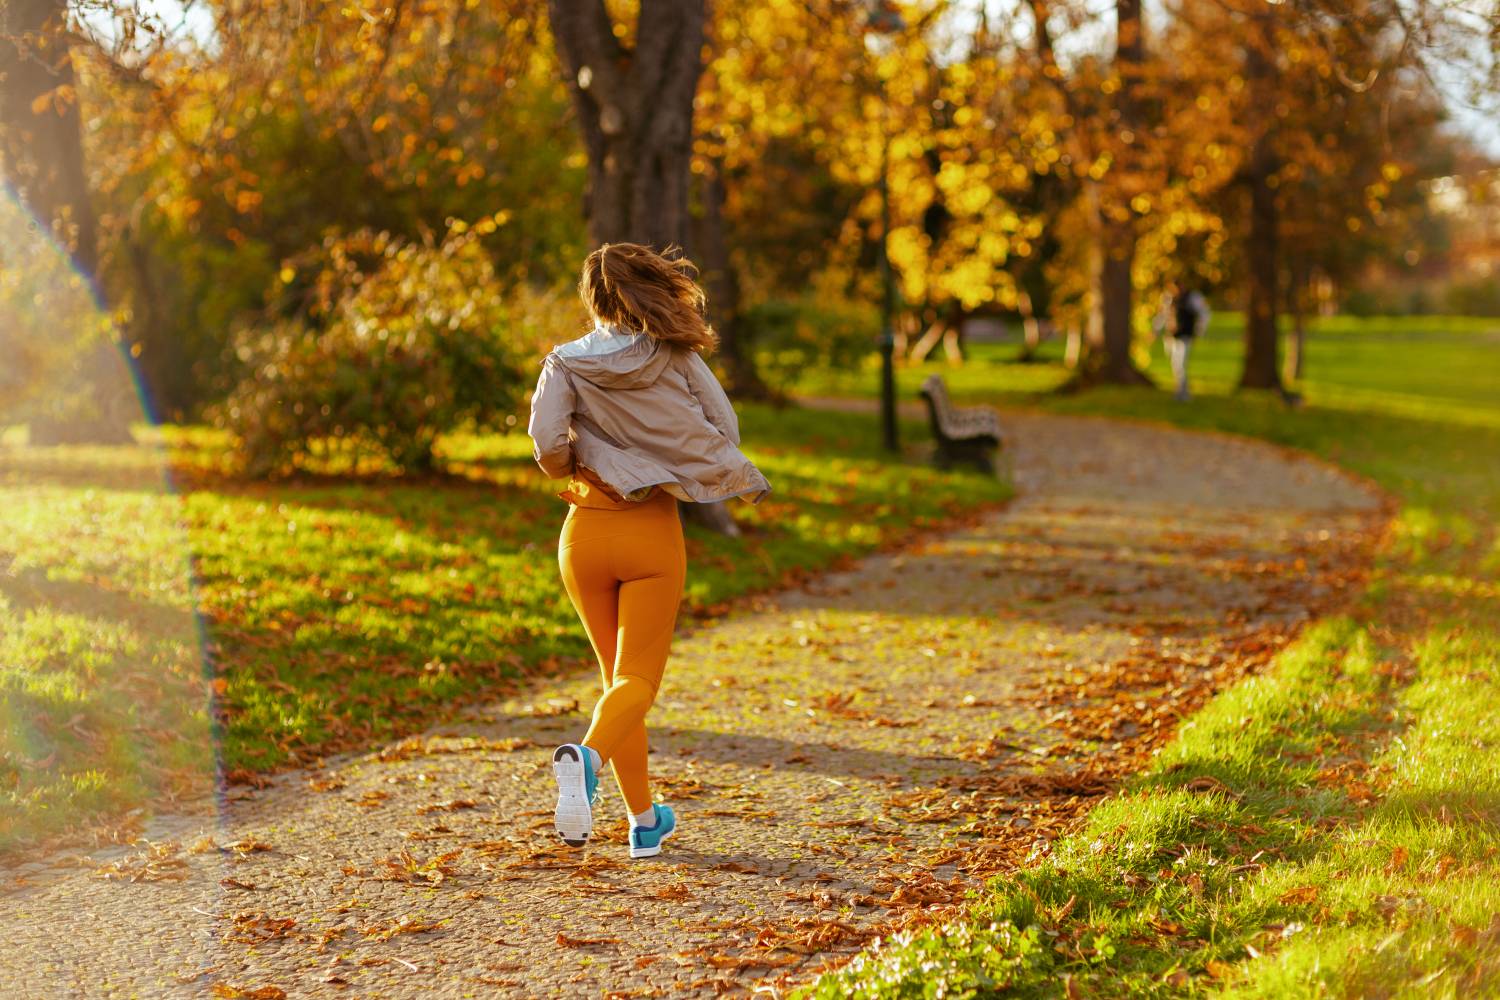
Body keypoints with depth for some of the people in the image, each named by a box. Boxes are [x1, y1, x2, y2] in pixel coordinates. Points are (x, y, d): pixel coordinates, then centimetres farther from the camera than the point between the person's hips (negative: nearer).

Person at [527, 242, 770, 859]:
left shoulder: (565, 364, -4)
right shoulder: (677, 359, -5)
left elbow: (547, 441, -16)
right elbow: (723, 432, -5)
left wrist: (568, 472, 5)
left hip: (586, 531, 2)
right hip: (653, 531, -2)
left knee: (618, 674, 16)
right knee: (637, 679, -3)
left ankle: (644, 821, 19)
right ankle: (586, 757, -35)